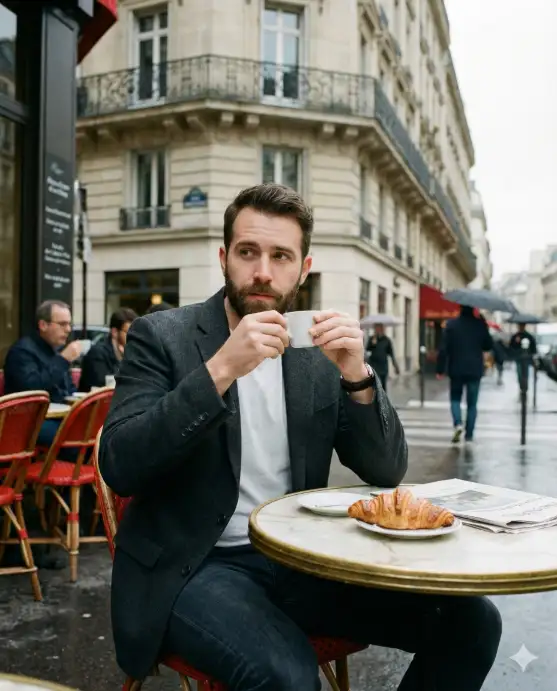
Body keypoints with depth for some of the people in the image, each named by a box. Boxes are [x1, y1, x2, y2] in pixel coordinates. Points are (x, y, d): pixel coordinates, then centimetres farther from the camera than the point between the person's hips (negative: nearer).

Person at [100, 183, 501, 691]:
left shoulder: (318, 353, 5)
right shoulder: (162, 336, -5)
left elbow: (387, 472, 3)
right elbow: (119, 467, -17)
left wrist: (357, 376, -14)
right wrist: (219, 369, -26)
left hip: (298, 559, 4)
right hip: (194, 566, -4)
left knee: (471, 620, -8)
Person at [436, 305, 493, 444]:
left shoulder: (451, 324, -6)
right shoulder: (480, 324, -4)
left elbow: (443, 349, -8)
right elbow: (489, 346, 5)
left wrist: (440, 369, -3)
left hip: (456, 370, 0)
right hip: (475, 370, 0)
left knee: (455, 399, 15)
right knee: (472, 403, 9)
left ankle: (458, 423, -9)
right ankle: (469, 434, 9)